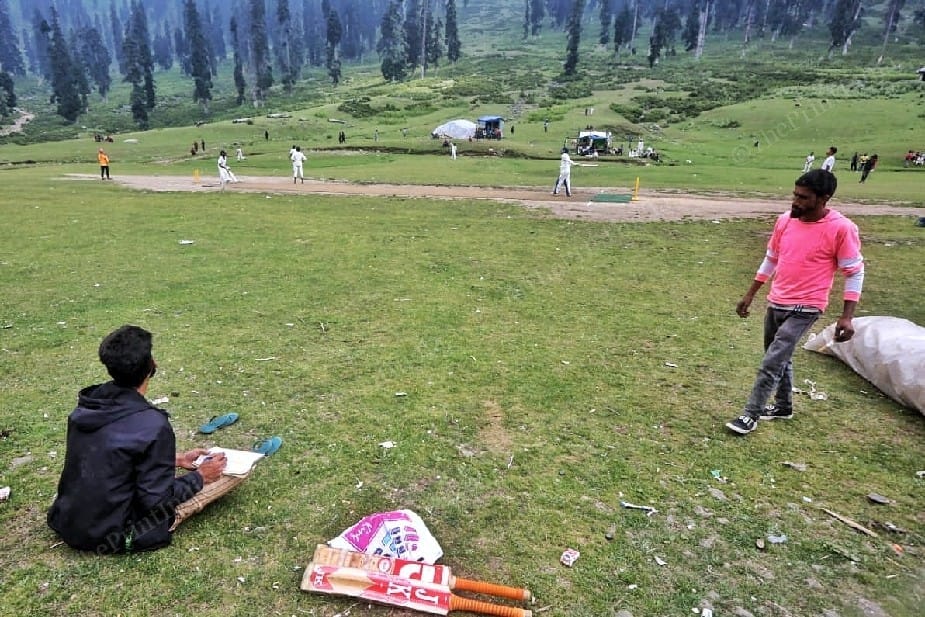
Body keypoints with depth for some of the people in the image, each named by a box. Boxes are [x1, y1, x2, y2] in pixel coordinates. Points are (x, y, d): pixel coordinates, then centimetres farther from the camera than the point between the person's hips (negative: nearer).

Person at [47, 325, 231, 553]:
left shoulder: (86, 405, -5)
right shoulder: (153, 426, -27)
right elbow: (155, 501, -21)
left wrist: (174, 459, 12)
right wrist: (200, 477, -6)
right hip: (105, 537, -7)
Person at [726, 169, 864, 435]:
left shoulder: (841, 228, -16)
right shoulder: (785, 220, 1)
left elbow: (855, 273, -9)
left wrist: (847, 317, -15)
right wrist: (749, 295, 15)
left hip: (804, 308, -6)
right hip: (775, 303, 6)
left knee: (771, 363, -10)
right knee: (780, 358, 19)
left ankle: (751, 415, 3)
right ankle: (784, 406, 38)